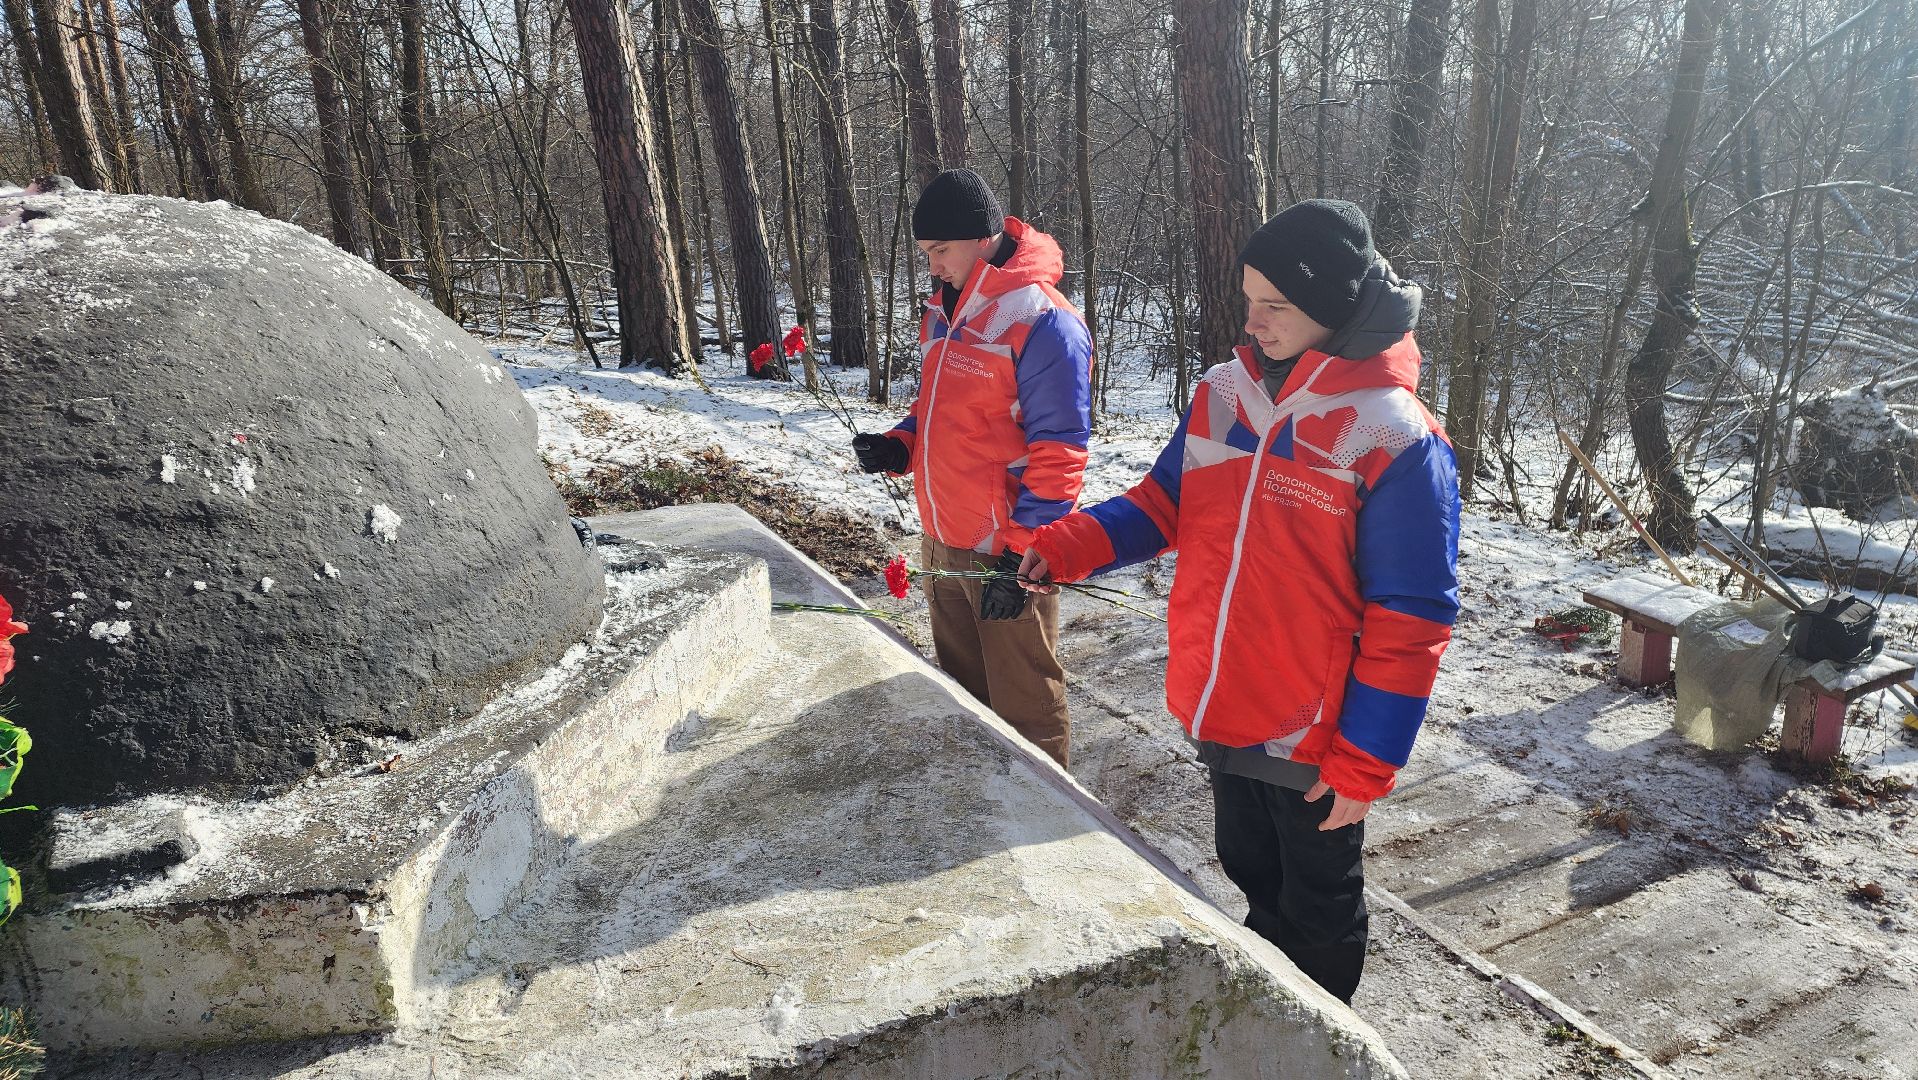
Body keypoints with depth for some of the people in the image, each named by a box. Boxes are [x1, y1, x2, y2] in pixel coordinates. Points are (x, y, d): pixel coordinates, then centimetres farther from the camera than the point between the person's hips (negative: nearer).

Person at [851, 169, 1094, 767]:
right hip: (942, 547, 9)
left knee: (1025, 707, 4)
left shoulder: (1042, 323, -17)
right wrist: (899, 446, 2)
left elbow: (1057, 453, -19)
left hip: (1008, 557, -8)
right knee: (963, 695, 21)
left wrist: (1020, 555, -20)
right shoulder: (943, 314, 10)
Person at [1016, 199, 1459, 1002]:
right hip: (1221, 716, 6)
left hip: (1314, 740, -6)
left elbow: (1410, 620, -17)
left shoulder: (1394, 437, -20)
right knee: (1255, 879, 26)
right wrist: (1070, 545, -10)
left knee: (1318, 912, 17)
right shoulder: (1222, 395, -1)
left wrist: (1365, 762, -15)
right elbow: (1165, 502, 8)